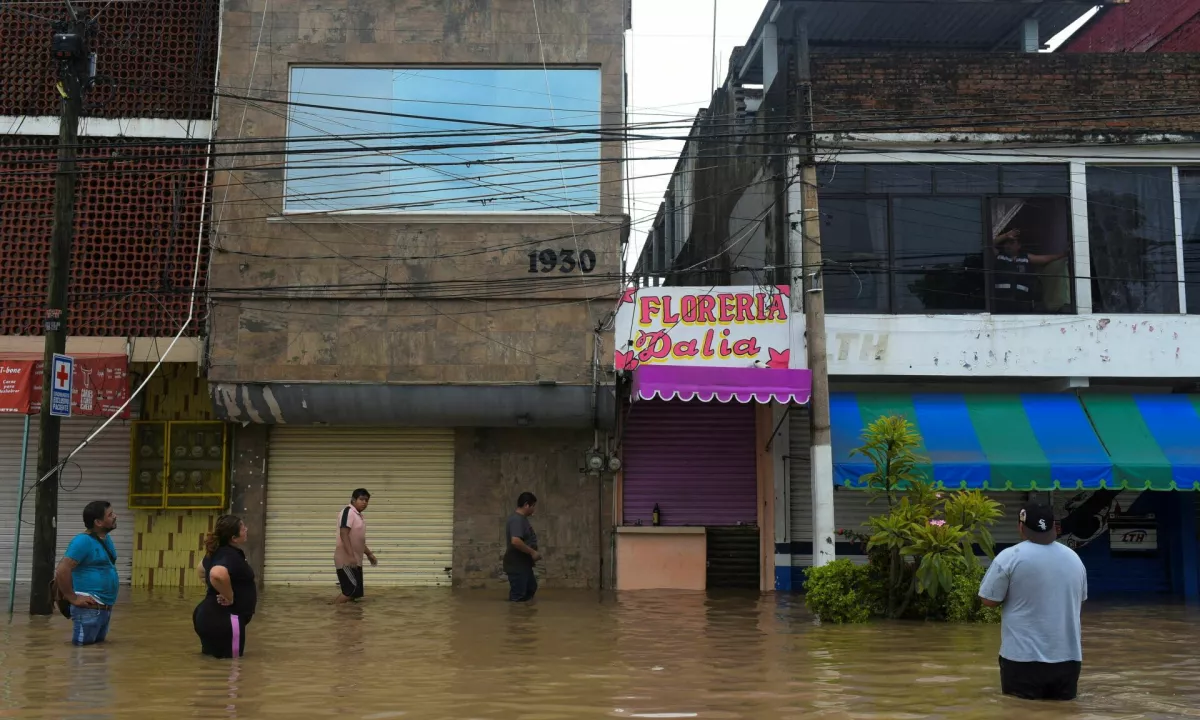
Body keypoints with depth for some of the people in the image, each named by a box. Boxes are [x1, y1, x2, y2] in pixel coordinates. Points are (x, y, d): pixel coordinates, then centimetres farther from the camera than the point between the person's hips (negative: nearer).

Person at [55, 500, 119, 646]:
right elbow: (61, 571, -23)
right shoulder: (83, 541, -16)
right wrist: (73, 598, -18)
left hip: (105, 608, 9)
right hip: (89, 609, -9)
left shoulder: (106, 539, 11)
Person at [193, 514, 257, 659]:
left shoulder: (218, 551, 10)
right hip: (223, 619, -10)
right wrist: (229, 597, -26)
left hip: (210, 615, 10)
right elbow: (217, 574, -42)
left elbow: (201, 570, 31)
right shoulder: (231, 556, -19)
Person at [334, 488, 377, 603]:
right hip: (346, 560, -10)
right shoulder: (348, 511, -12)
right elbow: (343, 534, -23)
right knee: (352, 588, -16)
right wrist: (350, 556, -30)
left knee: (355, 592, 7)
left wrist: (369, 554, 31)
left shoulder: (358, 515, 17)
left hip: (355, 560, 10)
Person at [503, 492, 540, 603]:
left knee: (531, 589, 22)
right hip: (516, 565, -11)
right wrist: (532, 552, -24)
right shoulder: (517, 520, -21)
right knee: (517, 596, -3)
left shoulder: (521, 518, 12)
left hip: (523, 564, 11)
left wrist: (532, 552, 12)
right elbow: (515, 541, -34)